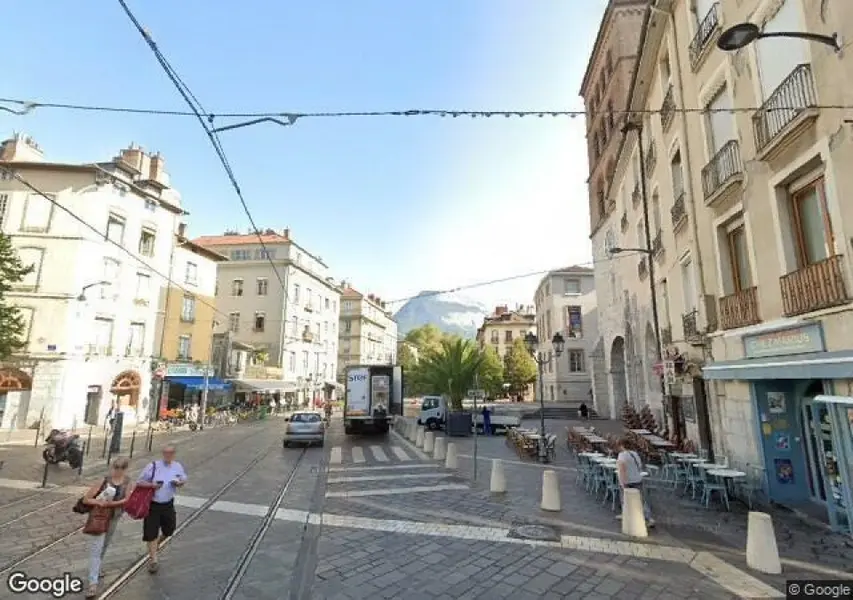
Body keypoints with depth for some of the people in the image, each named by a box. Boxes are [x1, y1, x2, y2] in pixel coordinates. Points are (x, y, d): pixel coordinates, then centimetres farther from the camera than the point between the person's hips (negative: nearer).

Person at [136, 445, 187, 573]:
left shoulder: (178, 466, -4)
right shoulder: (153, 466, -14)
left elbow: (183, 480, 9)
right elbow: (139, 482, -7)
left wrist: (179, 483, -14)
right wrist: (152, 485, -24)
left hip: (168, 505, 3)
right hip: (153, 505, -3)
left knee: (169, 530, 14)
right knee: (151, 533, 2)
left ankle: (158, 543, 49)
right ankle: (153, 560, 20)